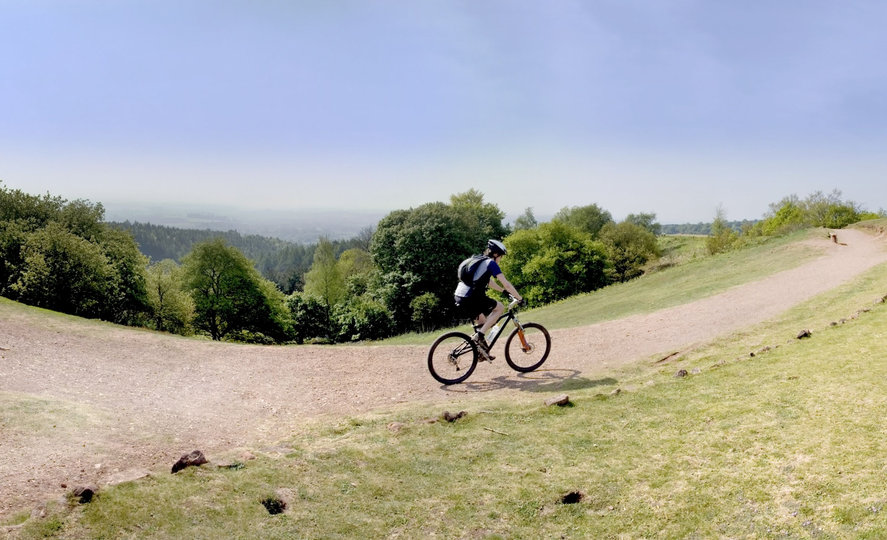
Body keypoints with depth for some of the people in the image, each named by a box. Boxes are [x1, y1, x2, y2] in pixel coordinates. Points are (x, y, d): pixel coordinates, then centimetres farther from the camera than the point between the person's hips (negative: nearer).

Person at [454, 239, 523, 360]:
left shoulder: (479, 261, 24)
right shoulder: (491, 263, -3)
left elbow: (489, 282, 37)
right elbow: (506, 283, -7)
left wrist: (504, 291, 40)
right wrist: (519, 298, 3)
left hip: (459, 298, 9)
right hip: (471, 298, -9)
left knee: (481, 320, 27)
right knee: (500, 307, 5)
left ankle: (483, 351, 26)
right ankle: (479, 335, -4)